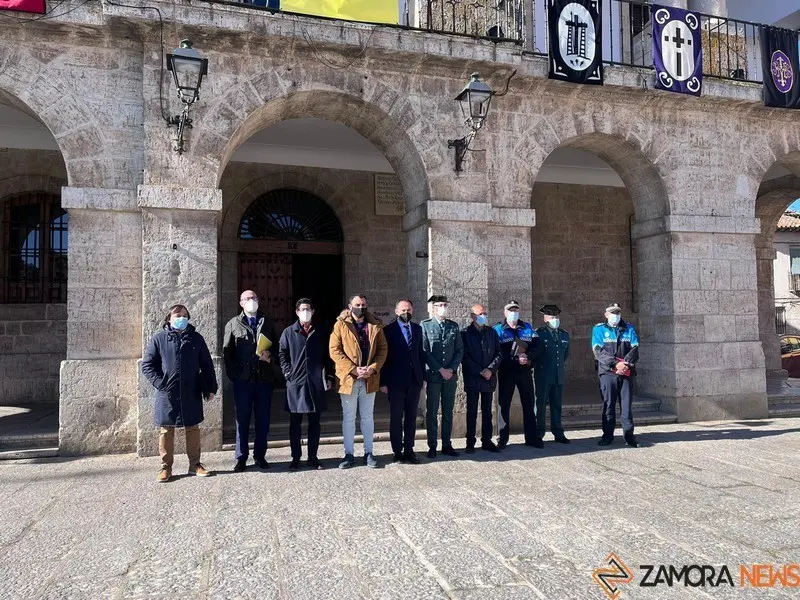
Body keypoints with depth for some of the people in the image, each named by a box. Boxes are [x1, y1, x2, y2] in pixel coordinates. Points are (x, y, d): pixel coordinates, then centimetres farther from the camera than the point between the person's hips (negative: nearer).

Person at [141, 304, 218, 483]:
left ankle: (195, 465, 21)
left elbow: (207, 365, 8)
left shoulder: (196, 338, 6)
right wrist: (160, 384, -11)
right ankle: (166, 467, 18)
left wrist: (210, 388, 4)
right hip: (167, 395, -2)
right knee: (166, 431, 7)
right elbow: (146, 365, -1)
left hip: (191, 395, 2)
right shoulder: (158, 339, 0)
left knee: (193, 429, 9)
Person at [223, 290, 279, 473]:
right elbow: (227, 352, 5)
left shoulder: (268, 323, 13)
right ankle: (241, 458, 12)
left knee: (263, 420, 7)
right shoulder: (233, 324, 8)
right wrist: (232, 374, -3)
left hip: (264, 378, 2)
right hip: (243, 380, -2)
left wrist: (270, 355, -8)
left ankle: (260, 456, 19)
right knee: (242, 420, 3)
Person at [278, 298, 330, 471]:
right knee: (295, 424, 4)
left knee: (314, 423, 7)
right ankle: (295, 458, 14)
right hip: (295, 383, -2)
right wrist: (288, 373, -6)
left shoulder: (319, 333, 11)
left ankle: (313, 457, 17)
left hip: (316, 384, 2)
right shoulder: (288, 332, 5)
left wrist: (327, 377, 5)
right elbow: (282, 355, 4)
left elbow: (326, 357, 11)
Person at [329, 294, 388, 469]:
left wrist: (373, 368, -12)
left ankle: (368, 453, 20)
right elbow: (334, 350, -9)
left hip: (369, 379, 2)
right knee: (348, 418, 6)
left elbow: (382, 349, 4)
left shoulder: (375, 325, 6)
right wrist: (353, 369, -16)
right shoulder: (341, 325, -3)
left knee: (367, 417, 11)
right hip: (348, 378, -2)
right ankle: (349, 454, 16)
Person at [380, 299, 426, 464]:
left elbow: (421, 353, 11)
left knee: (411, 417, 9)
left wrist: (422, 376, 6)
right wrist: (383, 381, -8)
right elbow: (384, 356, -4)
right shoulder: (389, 330, -3)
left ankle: (409, 450, 17)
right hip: (396, 380, -4)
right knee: (396, 418, 3)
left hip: (414, 380, 4)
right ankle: (398, 452, 12)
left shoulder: (417, 329, 10)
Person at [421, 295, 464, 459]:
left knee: (448, 411, 8)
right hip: (433, 375, -3)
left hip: (451, 375, 3)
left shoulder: (454, 326, 10)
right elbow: (425, 351, -7)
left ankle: (447, 445, 16)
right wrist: (441, 370, -11)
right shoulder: (425, 325, -1)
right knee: (432, 412, 2)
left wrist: (452, 369, -5)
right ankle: (432, 446, 10)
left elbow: (460, 350, 9)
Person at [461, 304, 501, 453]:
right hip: (472, 378, -3)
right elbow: (464, 356, -7)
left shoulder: (492, 332, 11)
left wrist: (491, 369, -9)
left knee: (487, 411, 9)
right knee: (472, 412, 2)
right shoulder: (465, 333, -2)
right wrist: (480, 371, -13)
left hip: (489, 378, 4)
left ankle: (487, 441, 17)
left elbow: (498, 353, 7)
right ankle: (470, 443, 8)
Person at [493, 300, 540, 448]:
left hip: (525, 371, 3)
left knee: (528, 404, 8)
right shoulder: (498, 329, 0)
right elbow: (498, 352, -10)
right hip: (506, 372, -3)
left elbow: (535, 345, 3)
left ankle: (531, 437, 17)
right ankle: (502, 439, 11)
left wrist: (528, 357, -16)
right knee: (504, 405, 2)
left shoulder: (527, 327, 12)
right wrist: (516, 359, -18)